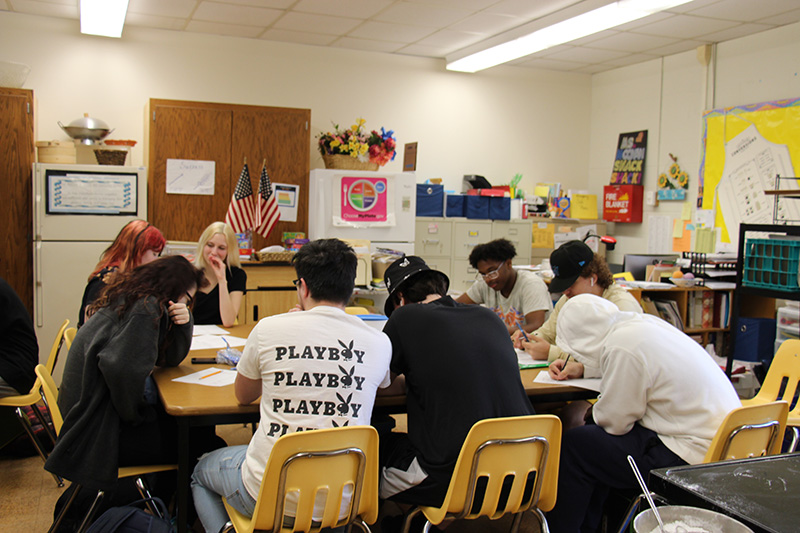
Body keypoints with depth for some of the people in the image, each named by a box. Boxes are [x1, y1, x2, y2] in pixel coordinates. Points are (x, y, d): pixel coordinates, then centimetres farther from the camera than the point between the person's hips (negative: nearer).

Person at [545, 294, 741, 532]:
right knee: (592, 431, 22)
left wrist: (592, 413, 7)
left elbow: (613, 422, -13)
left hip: (690, 454, -10)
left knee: (572, 445, -5)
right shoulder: (642, 322, 6)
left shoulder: (622, 348, -21)